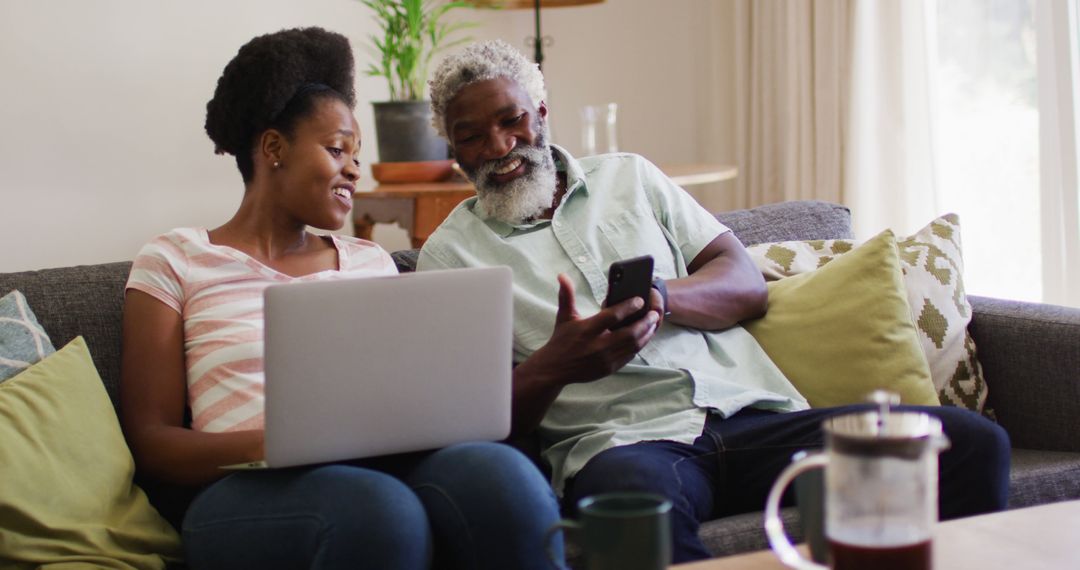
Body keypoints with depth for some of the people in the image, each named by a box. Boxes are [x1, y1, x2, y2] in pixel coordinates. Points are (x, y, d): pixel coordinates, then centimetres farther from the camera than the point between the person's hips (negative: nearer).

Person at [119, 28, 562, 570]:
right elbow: (152, 440, 3)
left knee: (502, 474, -32)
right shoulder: (174, 261, 10)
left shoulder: (371, 261, 23)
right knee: (378, 510, -40)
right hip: (253, 488, -3)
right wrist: (272, 444, -16)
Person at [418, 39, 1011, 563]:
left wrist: (659, 297, -8)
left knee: (971, 441, -19)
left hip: (755, 413, 4)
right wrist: (556, 365, -18)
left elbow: (747, 283, 14)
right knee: (637, 493, -45)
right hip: (622, 440, -3)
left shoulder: (628, 176, 22)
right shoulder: (448, 253, 14)